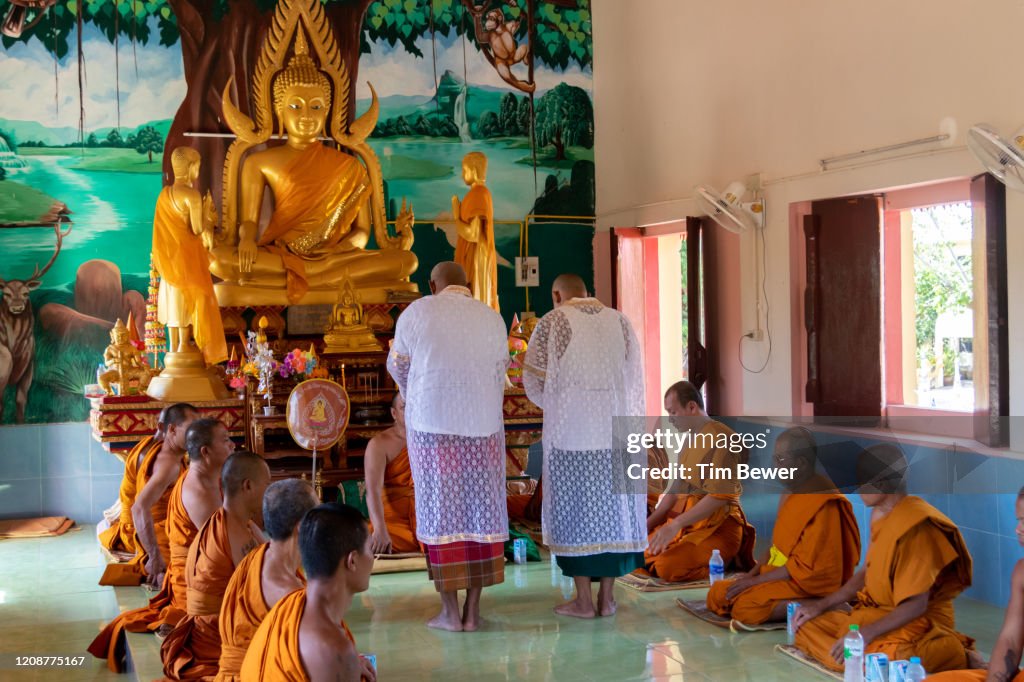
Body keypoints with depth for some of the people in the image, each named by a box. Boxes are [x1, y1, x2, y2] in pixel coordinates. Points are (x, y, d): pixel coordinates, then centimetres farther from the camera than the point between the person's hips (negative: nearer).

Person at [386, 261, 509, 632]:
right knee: (481, 511, 8)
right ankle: (473, 609, 10)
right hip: (483, 425, 2)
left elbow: (397, 365, 12)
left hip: (432, 424, -2)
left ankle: (450, 611, 6)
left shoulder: (416, 313, 0)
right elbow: (499, 373, 11)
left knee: (441, 512, 4)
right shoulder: (492, 318, 5)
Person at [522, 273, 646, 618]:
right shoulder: (620, 321, 8)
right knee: (612, 505, 10)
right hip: (616, 429, 4)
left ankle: (583, 600, 7)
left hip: (571, 430, -3)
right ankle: (607, 598, 13)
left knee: (574, 507, 4)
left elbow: (534, 376, -2)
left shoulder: (553, 322, -4)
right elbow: (635, 378, 9)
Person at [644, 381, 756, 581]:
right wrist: (648, 523, 11)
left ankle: (730, 558, -7)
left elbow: (718, 497, -21)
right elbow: (675, 489, 21)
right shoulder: (691, 440, 16)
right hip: (688, 524, 9)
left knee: (668, 568, -28)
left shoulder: (721, 438, -14)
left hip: (718, 526, -9)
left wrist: (676, 525, -23)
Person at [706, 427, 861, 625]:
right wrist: (753, 572, 3)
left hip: (808, 585, -9)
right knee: (717, 594, 0)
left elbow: (805, 566, -21)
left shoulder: (822, 504, -20)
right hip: (781, 574, 10)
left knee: (745, 607, -27)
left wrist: (756, 580, -16)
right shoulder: (791, 491, 8)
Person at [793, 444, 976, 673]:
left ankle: (946, 655, -13)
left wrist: (866, 634, -26)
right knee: (806, 626, 2)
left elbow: (916, 605, -23)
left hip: (919, 623, -8)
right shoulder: (881, 515, 6)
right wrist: (822, 604, 8)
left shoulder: (915, 525, -22)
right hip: (875, 612, 9)